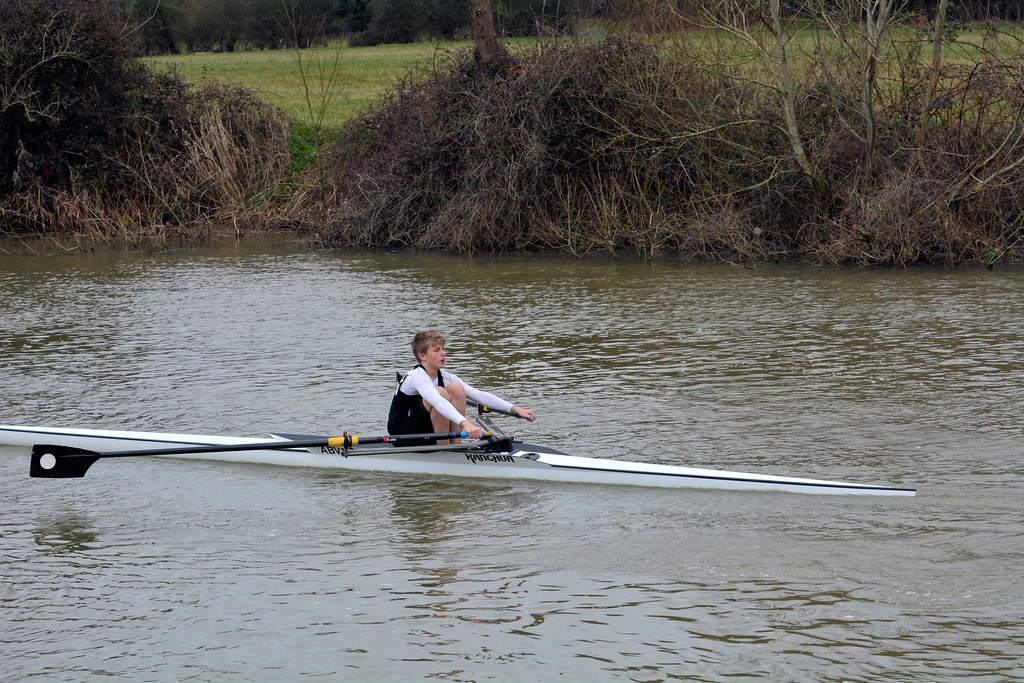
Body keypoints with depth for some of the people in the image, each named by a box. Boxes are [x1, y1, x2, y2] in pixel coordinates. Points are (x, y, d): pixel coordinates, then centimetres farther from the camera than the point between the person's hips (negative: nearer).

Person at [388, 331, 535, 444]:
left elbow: (479, 395, -5)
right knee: (441, 392, -27)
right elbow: (437, 402, -41)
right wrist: (465, 423, -56)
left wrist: (515, 409, -15)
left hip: (426, 433, 7)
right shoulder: (417, 377, -22)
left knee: (456, 389, -10)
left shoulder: (444, 377, 1)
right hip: (402, 434, -7)